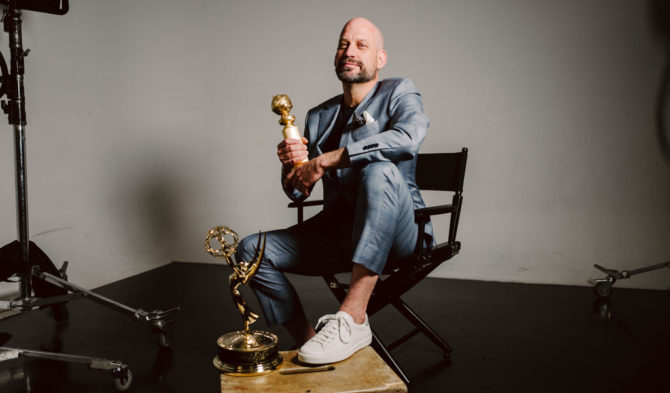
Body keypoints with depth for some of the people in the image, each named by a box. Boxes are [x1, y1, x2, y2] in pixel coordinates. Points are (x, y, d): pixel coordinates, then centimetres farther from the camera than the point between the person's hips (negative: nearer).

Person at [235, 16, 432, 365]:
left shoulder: (398, 94, 2)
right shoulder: (319, 116, 16)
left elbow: (408, 136, -25)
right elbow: (297, 192, 18)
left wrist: (325, 160, -24)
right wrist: (291, 166, -8)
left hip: (397, 233, -5)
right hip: (336, 232, 5)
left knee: (381, 170, -36)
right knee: (251, 250, -9)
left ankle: (352, 318, -40)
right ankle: (307, 339, 0)